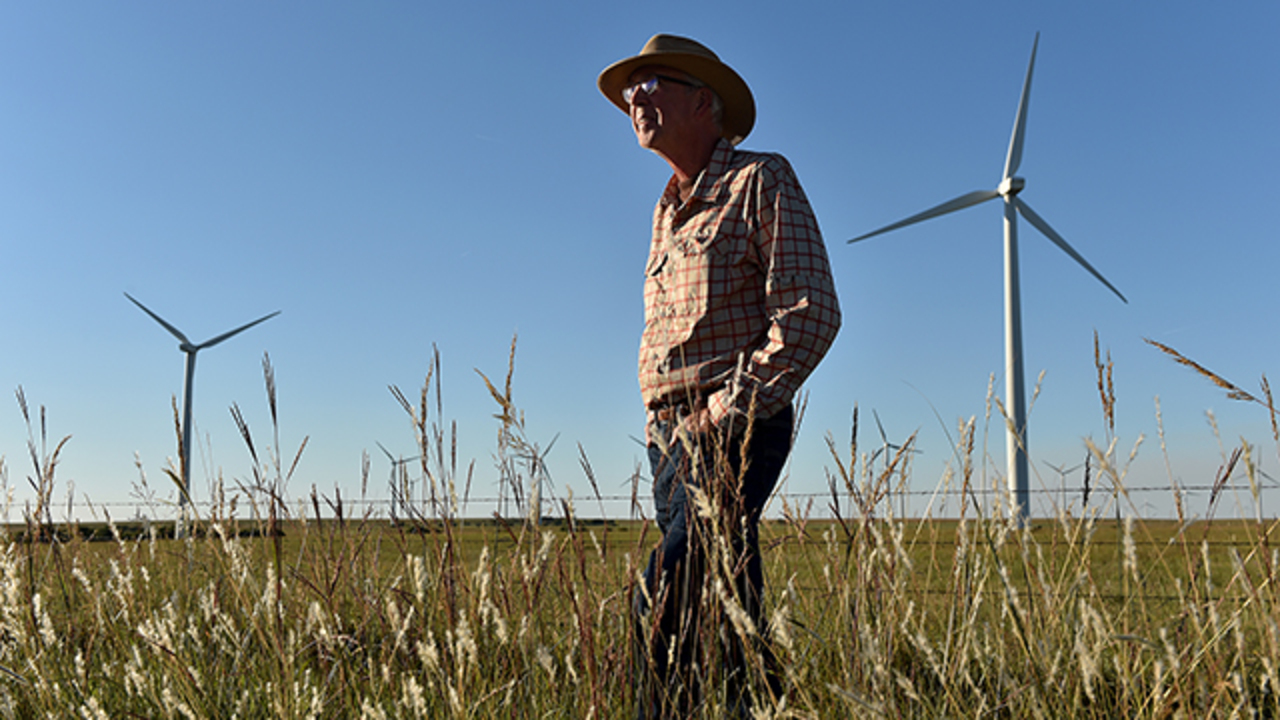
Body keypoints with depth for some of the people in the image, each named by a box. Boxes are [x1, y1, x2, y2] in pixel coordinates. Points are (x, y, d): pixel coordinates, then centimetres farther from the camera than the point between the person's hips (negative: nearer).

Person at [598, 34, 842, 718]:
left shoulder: (761, 180, -1)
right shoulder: (666, 212, 22)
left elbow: (811, 316, -11)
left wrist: (726, 410, -16)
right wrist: (662, 426, 14)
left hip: (738, 430, -7)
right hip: (669, 432, 7)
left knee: (664, 595, -18)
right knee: (730, 605, 8)